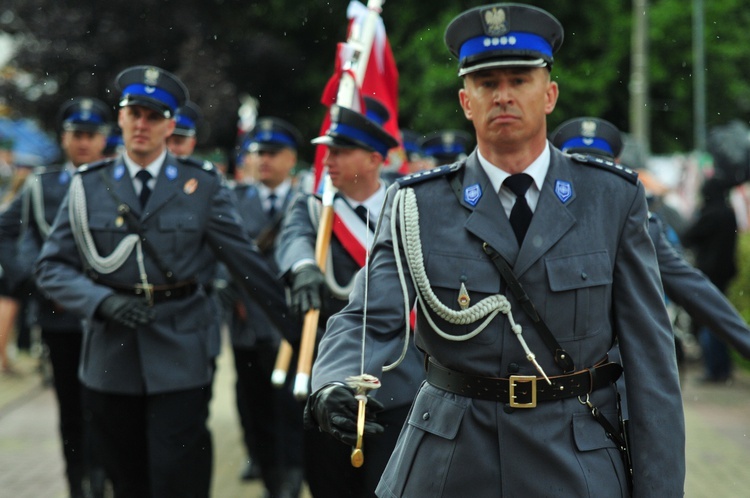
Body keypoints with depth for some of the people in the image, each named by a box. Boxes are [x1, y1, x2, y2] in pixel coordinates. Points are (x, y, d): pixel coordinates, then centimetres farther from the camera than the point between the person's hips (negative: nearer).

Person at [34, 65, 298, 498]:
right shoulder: (88, 186, 6)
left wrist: (297, 329, 2)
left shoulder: (203, 184, 2)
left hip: (181, 359, -2)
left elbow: (247, 262, 4)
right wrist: (104, 301, -14)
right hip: (111, 360, 2)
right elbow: (53, 267, 4)